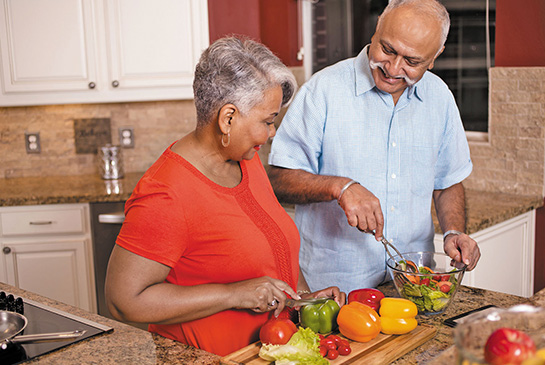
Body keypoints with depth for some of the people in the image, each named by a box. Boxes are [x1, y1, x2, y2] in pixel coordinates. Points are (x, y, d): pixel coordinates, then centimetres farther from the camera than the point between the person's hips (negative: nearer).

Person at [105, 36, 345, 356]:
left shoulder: (248, 160, 6)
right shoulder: (164, 196, -20)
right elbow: (124, 301, -21)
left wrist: (304, 295, 5)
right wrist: (233, 294, -22)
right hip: (207, 357, -6)